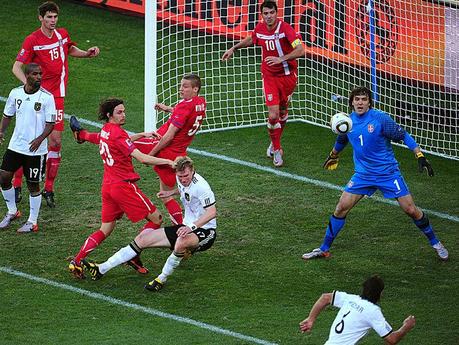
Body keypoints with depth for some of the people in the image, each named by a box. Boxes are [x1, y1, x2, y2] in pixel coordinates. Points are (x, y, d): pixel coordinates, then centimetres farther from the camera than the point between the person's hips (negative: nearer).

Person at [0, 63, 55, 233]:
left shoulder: (47, 97, -10)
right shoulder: (15, 93, 1)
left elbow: (50, 123, -9)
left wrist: (40, 139, -25)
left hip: (36, 149, -4)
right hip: (16, 145, 4)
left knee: (33, 184, 3)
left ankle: (33, 222, 16)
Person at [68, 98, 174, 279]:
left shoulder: (105, 130, 10)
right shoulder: (118, 133, -17)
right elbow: (142, 158, -22)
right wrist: (169, 162, -18)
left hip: (108, 185, 9)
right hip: (123, 185, -9)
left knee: (105, 231, 14)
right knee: (156, 218, 3)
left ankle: (76, 262, 2)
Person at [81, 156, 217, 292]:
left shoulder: (200, 186, -23)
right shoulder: (181, 180, 2)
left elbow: (212, 212, -29)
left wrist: (192, 227, -38)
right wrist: (171, 192, 22)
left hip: (204, 231, -8)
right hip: (187, 226, 8)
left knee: (182, 241, -43)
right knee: (143, 239, 1)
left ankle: (162, 279, -23)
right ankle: (101, 269, 1)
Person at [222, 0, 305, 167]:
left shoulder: (285, 28, -20)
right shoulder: (260, 28, -6)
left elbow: (300, 50, -28)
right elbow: (251, 39, 20)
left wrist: (281, 59, -36)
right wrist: (233, 48, 22)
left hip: (288, 75, -1)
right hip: (269, 76, 1)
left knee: (283, 111, 15)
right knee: (273, 115, -11)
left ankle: (275, 143, 39)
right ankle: (277, 150, 7)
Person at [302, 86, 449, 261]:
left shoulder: (380, 118, -16)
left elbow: (403, 135, -9)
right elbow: (341, 141, 22)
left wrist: (420, 156, -16)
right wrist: (333, 156, 39)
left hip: (388, 172, -4)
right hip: (363, 173, 4)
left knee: (411, 210, -4)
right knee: (341, 208, -4)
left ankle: (435, 243, 16)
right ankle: (324, 249, 9)